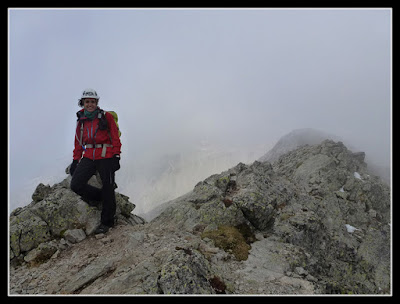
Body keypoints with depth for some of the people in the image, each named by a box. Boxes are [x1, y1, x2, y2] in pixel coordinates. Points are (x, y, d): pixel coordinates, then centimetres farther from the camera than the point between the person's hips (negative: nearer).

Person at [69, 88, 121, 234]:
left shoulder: (106, 117, 1)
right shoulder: (81, 120, 14)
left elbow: (115, 138, -1)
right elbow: (78, 142, 19)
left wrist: (116, 156, -9)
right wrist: (75, 160, 14)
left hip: (105, 156, -4)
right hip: (89, 157, 4)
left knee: (107, 188, -3)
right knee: (76, 185, -10)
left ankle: (106, 222, 11)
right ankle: (101, 197, 16)